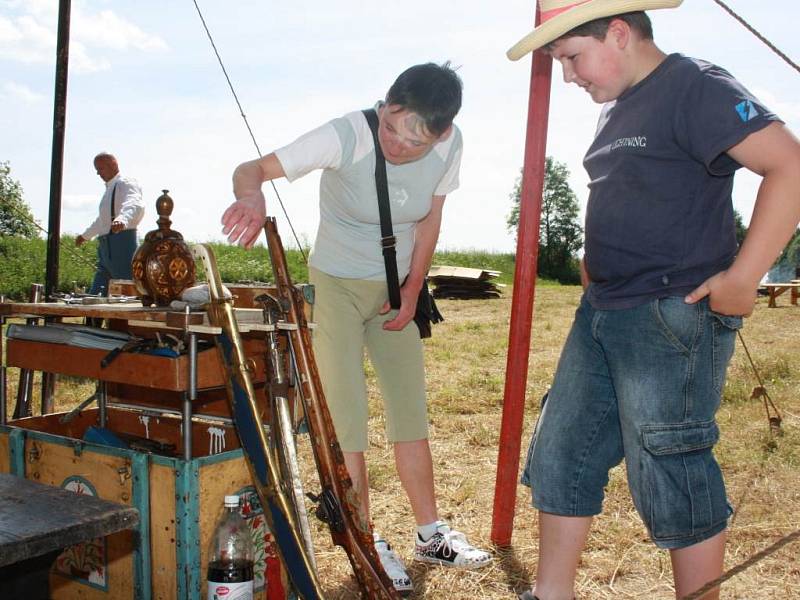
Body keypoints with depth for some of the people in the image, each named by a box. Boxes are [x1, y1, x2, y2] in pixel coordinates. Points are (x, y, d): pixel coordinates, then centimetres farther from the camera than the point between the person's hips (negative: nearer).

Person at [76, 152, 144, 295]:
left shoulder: (126, 184, -7)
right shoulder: (109, 188, 24)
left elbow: (135, 206, -30)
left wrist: (122, 220, -51)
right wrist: (86, 235, 52)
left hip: (121, 244, -10)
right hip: (105, 248, 10)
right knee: (95, 294, 7)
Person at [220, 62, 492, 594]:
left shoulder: (450, 145, -13)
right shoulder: (346, 137, -26)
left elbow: (429, 221, 0)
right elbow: (254, 168, -30)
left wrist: (412, 290, -3)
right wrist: (252, 195, -53)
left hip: (394, 290, 4)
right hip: (337, 286, -4)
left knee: (411, 411, 7)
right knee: (346, 417, -4)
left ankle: (431, 534, 20)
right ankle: (368, 544, 9)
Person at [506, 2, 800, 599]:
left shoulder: (696, 87, -12)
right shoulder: (618, 107, 16)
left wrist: (741, 277, -23)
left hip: (674, 320, -9)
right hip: (601, 314, 10)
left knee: (672, 480, -1)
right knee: (559, 457, 12)